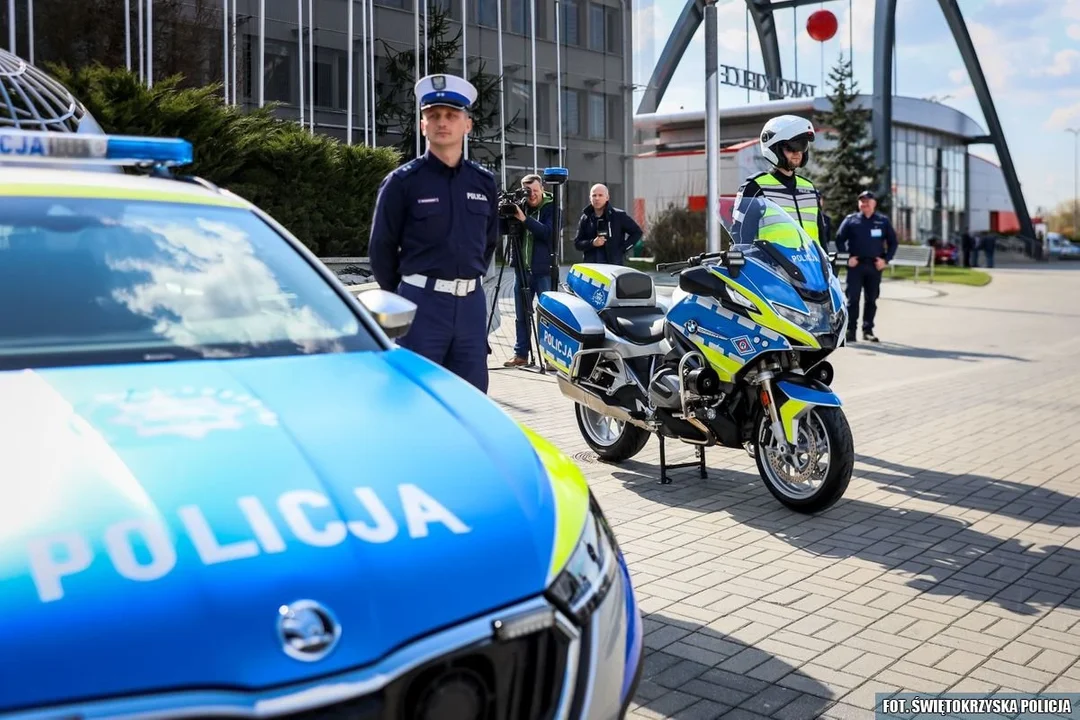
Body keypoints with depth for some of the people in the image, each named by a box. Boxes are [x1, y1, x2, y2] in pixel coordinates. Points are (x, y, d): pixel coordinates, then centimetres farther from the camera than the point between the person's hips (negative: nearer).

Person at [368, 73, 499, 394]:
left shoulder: (484, 182, 9)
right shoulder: (402, 182, -3)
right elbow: (381, 248, 2)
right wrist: (403, 300, 9)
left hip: (471, 304, 4)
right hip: (422, 305, -4)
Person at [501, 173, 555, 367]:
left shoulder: (550, 207, -3)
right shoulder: (518, 205, 6)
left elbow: (548, 232, -19)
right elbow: (502, 230, 4)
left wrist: (524, 219, -27)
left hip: (544, 270, -4)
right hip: (522, 268, 4)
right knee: (521, 313, 8)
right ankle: (521, 354, 16)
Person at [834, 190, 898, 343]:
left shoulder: (883, 221, 8)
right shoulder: (851, 220, 3)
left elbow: (892, 242, 12)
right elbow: (839, 240, 5)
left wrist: (886, 259, -1)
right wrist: (847, 257, -5)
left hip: (875, 266, 2)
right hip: (856, 265, -2)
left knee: (872, 299, 7)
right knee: (853, 298, -6)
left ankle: (868, 330, 16)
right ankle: (850, 330, -2)